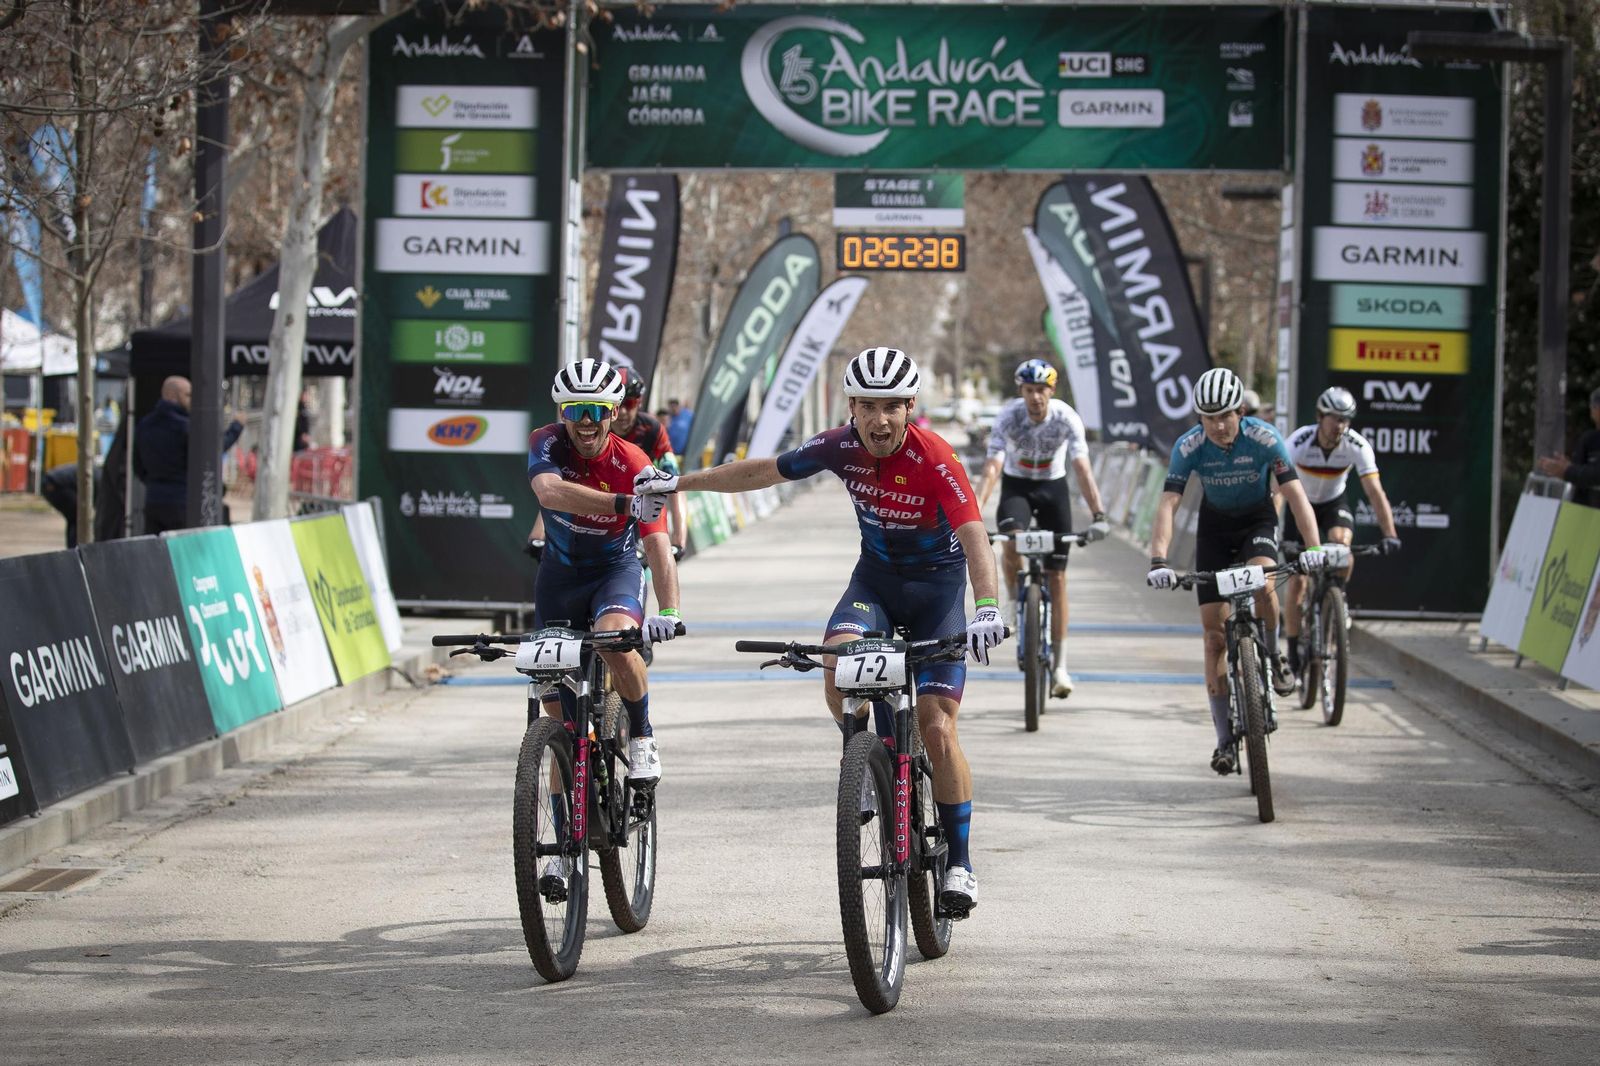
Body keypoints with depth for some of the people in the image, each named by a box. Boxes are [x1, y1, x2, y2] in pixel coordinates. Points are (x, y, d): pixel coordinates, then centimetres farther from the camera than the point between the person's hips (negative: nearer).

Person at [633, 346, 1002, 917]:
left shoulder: (933, 458, -27)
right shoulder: (841, 447, -14)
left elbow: (974, 534, -37)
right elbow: (763, 471, 1)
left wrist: (987, 608, -53)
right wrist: (681, 482, 3)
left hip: (938, 581, -3)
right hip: (875, 575, 3)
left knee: (937, 726, -11)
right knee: (838, 662, -29)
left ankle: (959, 864, 1)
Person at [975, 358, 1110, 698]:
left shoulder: (1066, 418, -23)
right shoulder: (1008, 417, -24)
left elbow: (1082, 469, -29)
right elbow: (992, 468, -32)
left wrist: (1098, 514, -42)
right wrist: (975, 512, -45)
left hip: (1053, 486, 1)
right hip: (1016, 486, 0)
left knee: (1057, 577, -2)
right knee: (1012, 541, -33)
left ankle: (1060, 666, 2)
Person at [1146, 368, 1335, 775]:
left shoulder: (1264, 439, -26)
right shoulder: (1189, 446, -23)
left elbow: (1295, 493, -31)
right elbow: (1168, 504, -29)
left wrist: (1314, 547, -45)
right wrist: (1158, 560, -43)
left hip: (1258, 521, -1)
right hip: (1215, 527, 1)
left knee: (1262, 583, -35)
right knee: (1214, 634, -5)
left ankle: (1271, 657, -4)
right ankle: (1225, 741, 2)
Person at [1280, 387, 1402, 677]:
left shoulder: (1357, 446, -25)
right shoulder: (1299, 442, -30)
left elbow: (1375, 492, -28)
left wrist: (1389, 534, -39)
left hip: (1333, 504, 1)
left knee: (1342, 544, -33)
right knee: (1297, 582, -9)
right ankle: (1293, 659, 1)